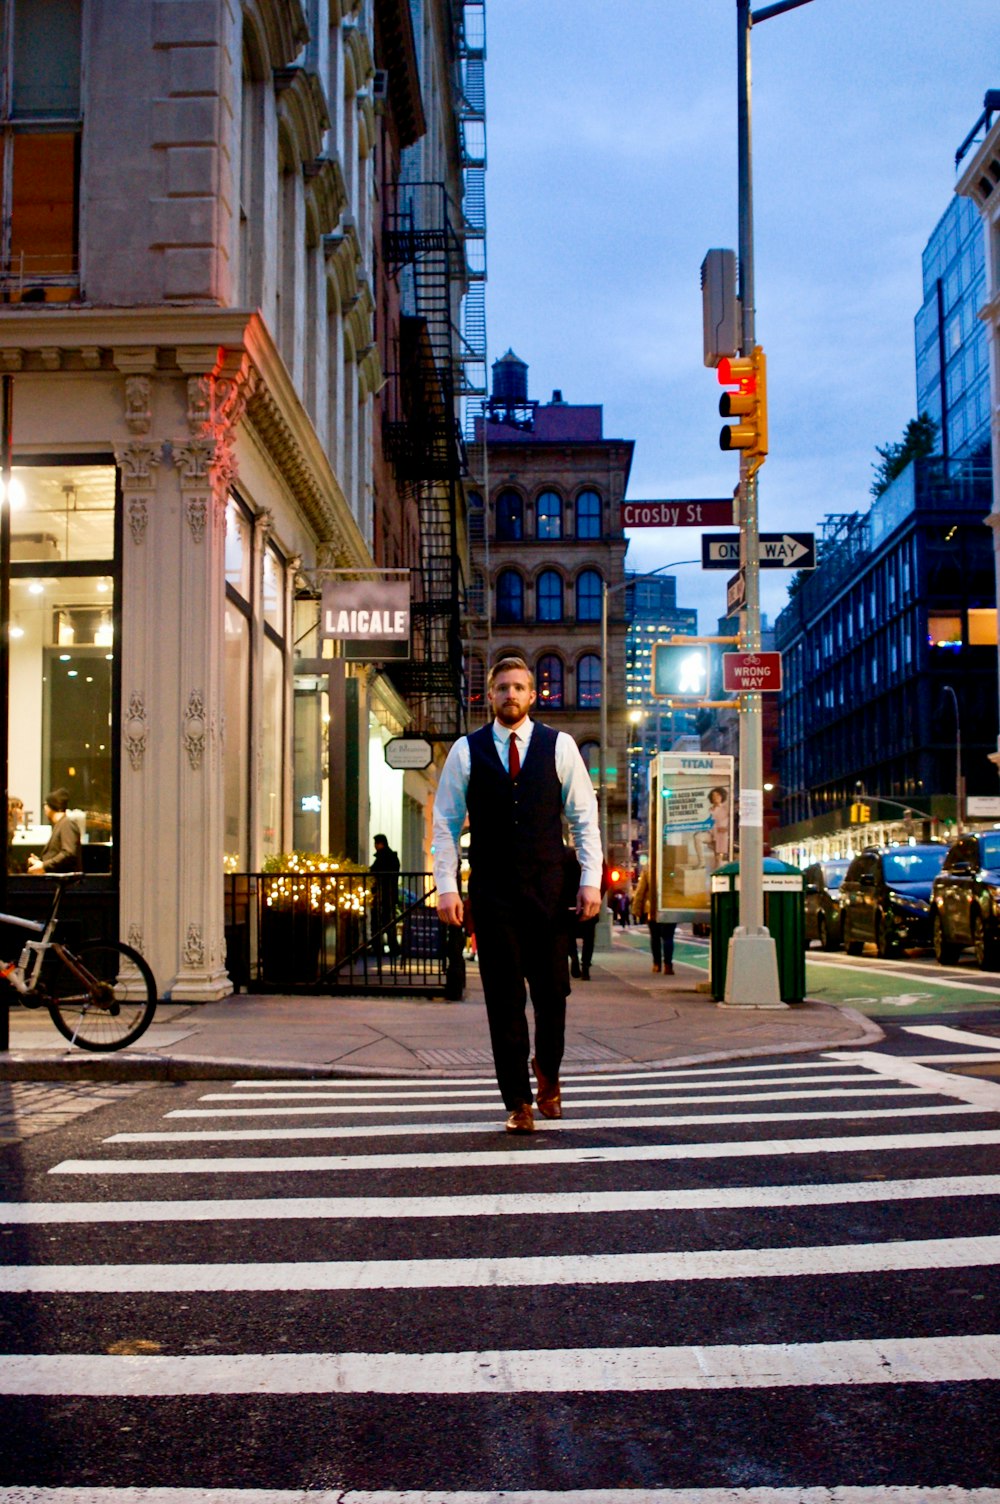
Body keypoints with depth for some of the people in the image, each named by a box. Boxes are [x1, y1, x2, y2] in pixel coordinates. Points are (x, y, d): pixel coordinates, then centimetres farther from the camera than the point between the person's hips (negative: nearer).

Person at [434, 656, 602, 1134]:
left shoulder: (559, 746, 4)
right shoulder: (466, 751, 4)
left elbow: (584, 816, 5)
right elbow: (445, 821, 5)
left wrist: (590, 880, -3)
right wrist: (447, 886, -4)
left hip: (549, 888, 0)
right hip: (492, 892, 0)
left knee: (552, 992, 5)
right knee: (504, 1000, 1)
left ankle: (547, 1073, 33)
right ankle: (517, 1101, 10)